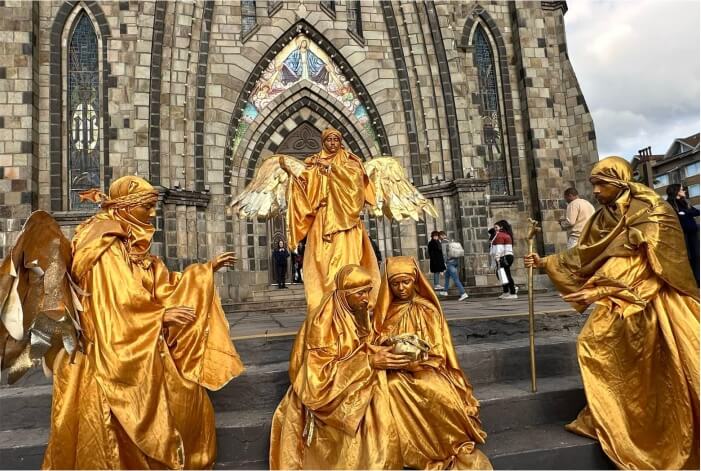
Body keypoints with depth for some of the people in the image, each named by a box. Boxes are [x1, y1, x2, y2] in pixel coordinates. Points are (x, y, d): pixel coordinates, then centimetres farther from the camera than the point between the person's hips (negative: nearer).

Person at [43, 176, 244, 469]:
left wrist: (208, 269, 10)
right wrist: (161, 316, -19)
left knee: (184, 401, 15)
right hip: (115, 358, -9)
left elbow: (165, 286, 12)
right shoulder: (106, 249, -18)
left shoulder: (136, 248, 8)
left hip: (144, 353, 9)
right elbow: (115, 308, -23)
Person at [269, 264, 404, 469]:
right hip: (327, 392, -7)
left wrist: (379, 352, -11)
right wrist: (369, 362, -27)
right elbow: (322, 374, -25)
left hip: (357, 385, 7)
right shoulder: (322, 323, -23)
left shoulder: (358, 314, -1)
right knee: (370, 424, -22)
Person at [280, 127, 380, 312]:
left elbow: (356, 175, -8)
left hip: (343, 218, -2)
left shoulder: (349, 160, 14)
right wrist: (289, 172, -7)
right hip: (322, 220, 2)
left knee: (346, 260, -14)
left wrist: (331, 166, -9)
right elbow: (303, 188, 7)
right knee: (321, 262, -6)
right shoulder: (313, 164, 18)